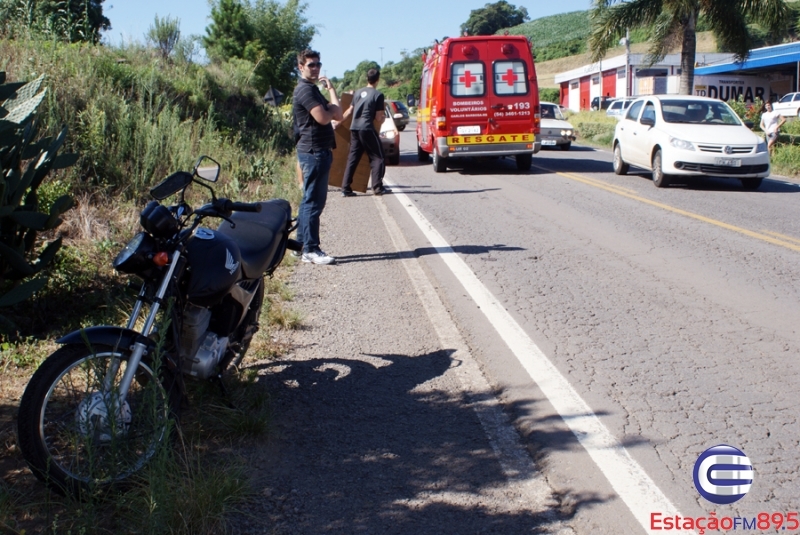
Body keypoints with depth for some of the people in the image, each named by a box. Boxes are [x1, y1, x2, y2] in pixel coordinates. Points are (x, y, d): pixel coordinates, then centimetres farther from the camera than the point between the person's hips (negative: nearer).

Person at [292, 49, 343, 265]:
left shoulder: (312, 89, 21)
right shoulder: (305, 89, -11)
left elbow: (337, 115, 17)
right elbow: (323, 117, -20)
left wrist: (331, 88, 7)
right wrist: (332, 109, -2)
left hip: (319, 150, 11)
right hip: (313, 151, -11)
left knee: (309, 200, 13)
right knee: (313, 201, -9)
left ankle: (301, 245, 19)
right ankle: (311, 250, -7)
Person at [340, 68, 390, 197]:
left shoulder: (358, 93, 13)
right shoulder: (378, 95, -4)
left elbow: (349, 111, 19)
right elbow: (379, 119, -5)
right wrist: (384, 116, 17)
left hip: (354, 129, 6)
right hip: (367, 129, -6)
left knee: (353, 158, 10)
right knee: (377, 157, 5)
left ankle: (345, 188, 6)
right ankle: (377, 187, 0)